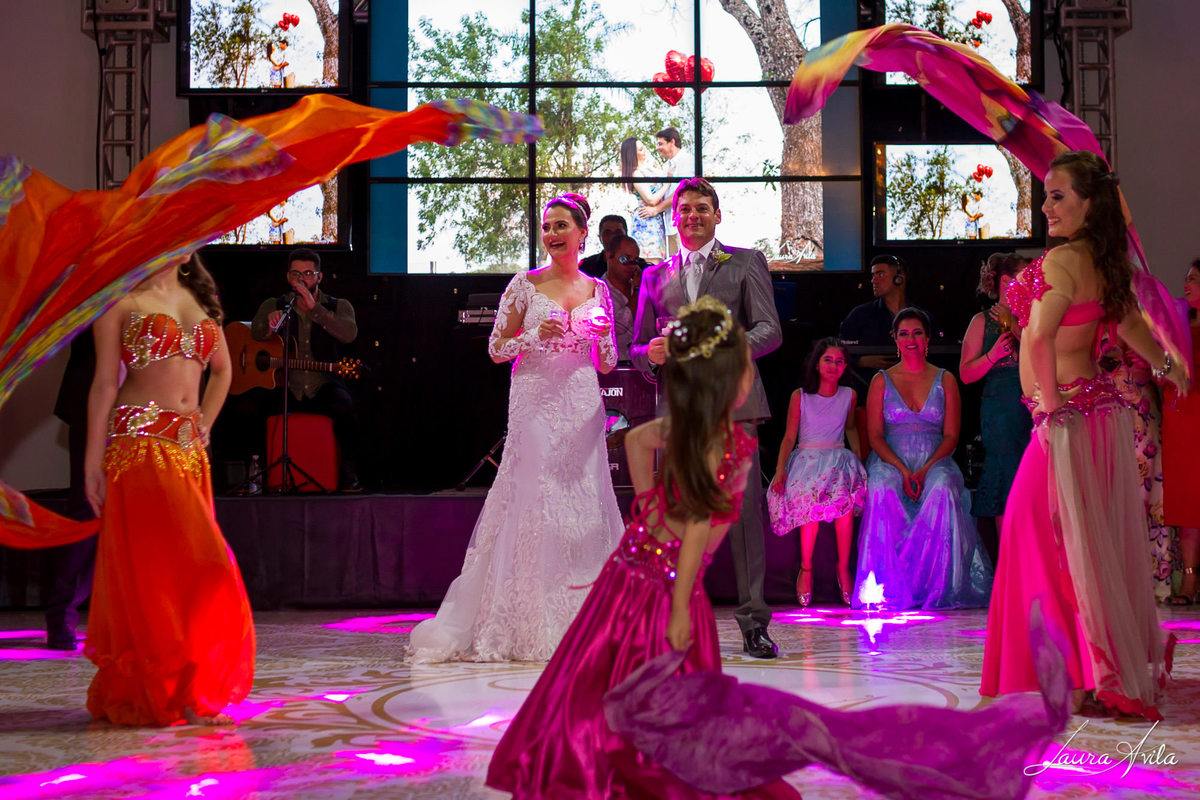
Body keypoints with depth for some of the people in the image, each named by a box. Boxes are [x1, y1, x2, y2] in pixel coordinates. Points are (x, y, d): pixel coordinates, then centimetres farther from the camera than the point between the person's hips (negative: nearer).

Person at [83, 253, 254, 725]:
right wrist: (92, 460, -9)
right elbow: (105, 384, -4)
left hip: (189, 450, 6)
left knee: (192, 565, 5)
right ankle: (155, 693, 3)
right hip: (139, 443, -6)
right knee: (150, 567, -7)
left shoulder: (199, 299, 16)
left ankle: (192, 690, 15)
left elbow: (222, 370, 28)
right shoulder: (121, 301, 0)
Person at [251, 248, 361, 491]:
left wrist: (313, 307, -22)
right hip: (284, 388, 2)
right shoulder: (273, 306, 11)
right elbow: (256, 332, -9)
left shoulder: (339, 307, 8)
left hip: (323, 387, -1)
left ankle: (348, 475, -17)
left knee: (344, 406, -34)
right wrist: (270, 326, -33)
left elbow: (349, 334, -14)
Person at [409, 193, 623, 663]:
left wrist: (604, 336, -7)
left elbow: (607, 364, 14)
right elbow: (496, 350, 2)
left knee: (581, 508, 1)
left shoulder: (597, 289, 12)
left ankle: (577, 624, 11)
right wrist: (535, 335, -13)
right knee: (531, 503, -8)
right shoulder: (525, 285, 3)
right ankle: (525, 627, -1)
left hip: (582, 409, 3)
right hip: (536, 404, -3)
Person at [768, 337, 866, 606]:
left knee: (846, 497, -30)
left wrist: (859, 459, 15)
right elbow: (789, 437, 4)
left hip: (839, 460, 2)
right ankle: (805, 569, -14)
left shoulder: (849, 396, 11)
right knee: (812, 500, -31)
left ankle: (843, 567, -17)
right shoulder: (800, 397, 3)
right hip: (806, 460, -2)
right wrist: (780, 470, -9)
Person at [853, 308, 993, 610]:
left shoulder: (945, 380, 12)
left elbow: (951, 435, 5)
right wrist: (902, 470, -14)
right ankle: (891, 587, -32)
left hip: (935, 462, 0)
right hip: (890, 462, 0)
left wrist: (925, 469, -13)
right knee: (883, 491, -35)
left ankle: (939, 588, -31)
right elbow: (874, 435, 4)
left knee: (942, 489, -36)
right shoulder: (882, 381, 11)